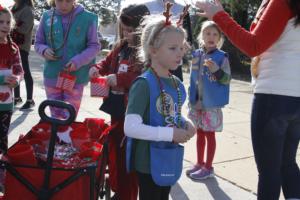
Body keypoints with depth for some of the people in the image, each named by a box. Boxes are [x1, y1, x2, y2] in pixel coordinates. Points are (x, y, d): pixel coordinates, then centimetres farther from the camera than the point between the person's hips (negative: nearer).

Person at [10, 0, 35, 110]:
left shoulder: (27, 9, -10)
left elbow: (24, 29, -18)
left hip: (22, 46, -8)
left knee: (25, 73, -4)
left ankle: (30, 100, 3)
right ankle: (17, 97, 25)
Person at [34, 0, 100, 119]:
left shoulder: (88, 18, -7)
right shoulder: (47, 17, 1)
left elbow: (94, 46, -3)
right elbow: (38, 43, 11)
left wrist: (78, 61, -17)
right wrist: (44, 50, -12)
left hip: (75, 77, -2)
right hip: (52, 76, 3)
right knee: (55, 116, 13)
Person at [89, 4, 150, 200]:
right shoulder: (120, 47, 8)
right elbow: (108, 62, 22)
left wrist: (120, 79, -29)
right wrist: (98, 68, 2)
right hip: (116, 107, 8)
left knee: (129, 154, 2)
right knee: (114, 149, 19)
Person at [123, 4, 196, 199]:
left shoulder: (177, 83, 3)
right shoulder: (144, 84, -21)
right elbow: (131, 128, -28)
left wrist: (186, 124, -3)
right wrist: (170, 134, -26)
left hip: (169, 158, 8)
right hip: (149, 160, -8)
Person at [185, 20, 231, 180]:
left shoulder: (221, 57, -9)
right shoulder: (196, 55, 6)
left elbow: (227, 79, -10)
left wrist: (216, 70, -29)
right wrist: (191, 99, 14)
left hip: (212, 103, -5)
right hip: (197, 102, 5)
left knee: (209, 134, 4)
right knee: (199, 133, 15)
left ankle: (208, 167, 17)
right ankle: (199, 163, 29)